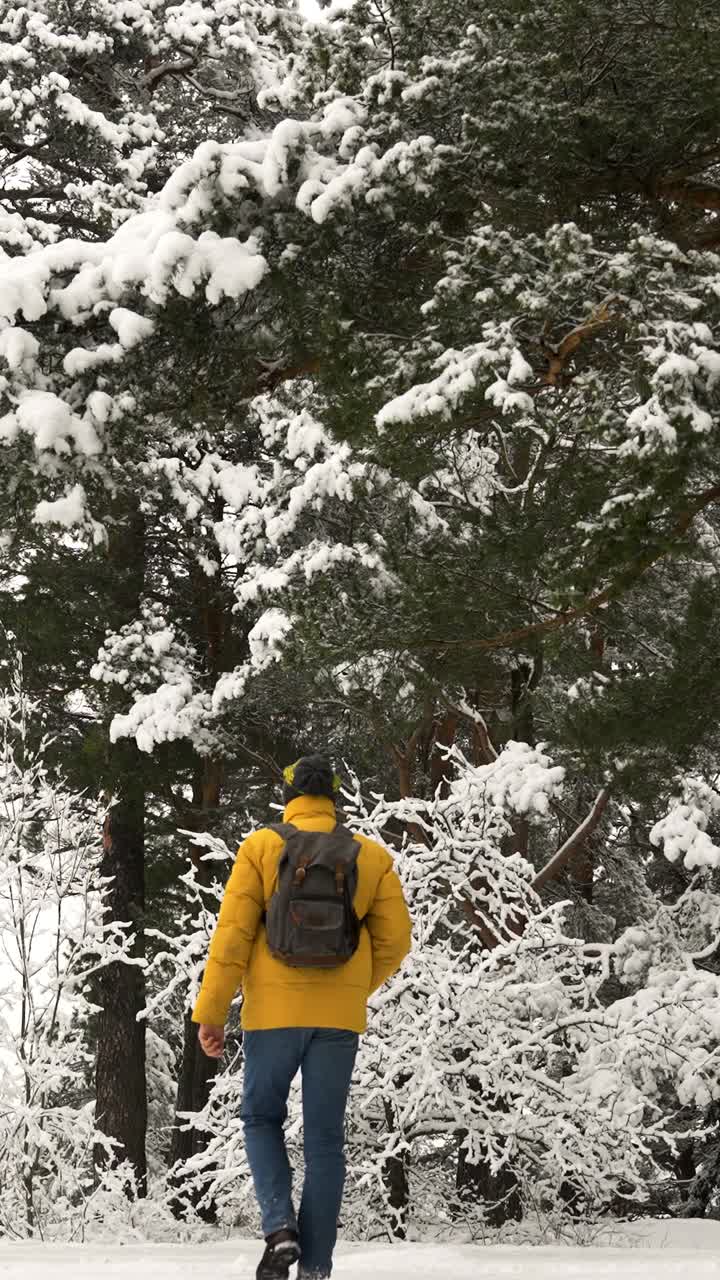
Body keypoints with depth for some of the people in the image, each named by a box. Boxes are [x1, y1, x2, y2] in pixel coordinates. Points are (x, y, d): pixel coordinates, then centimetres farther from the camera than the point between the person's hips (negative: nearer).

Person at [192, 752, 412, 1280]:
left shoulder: (262, 847, -3)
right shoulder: (372, 856, 4)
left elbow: (233, 934, -8)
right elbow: (395, 940, 4)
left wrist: (211, 1012, -4)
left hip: (274, 1009, -1)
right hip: (341, 1015, 2)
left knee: (262, 1119, 17)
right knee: (325, 1137, 7)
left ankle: (280, 1225, -4)